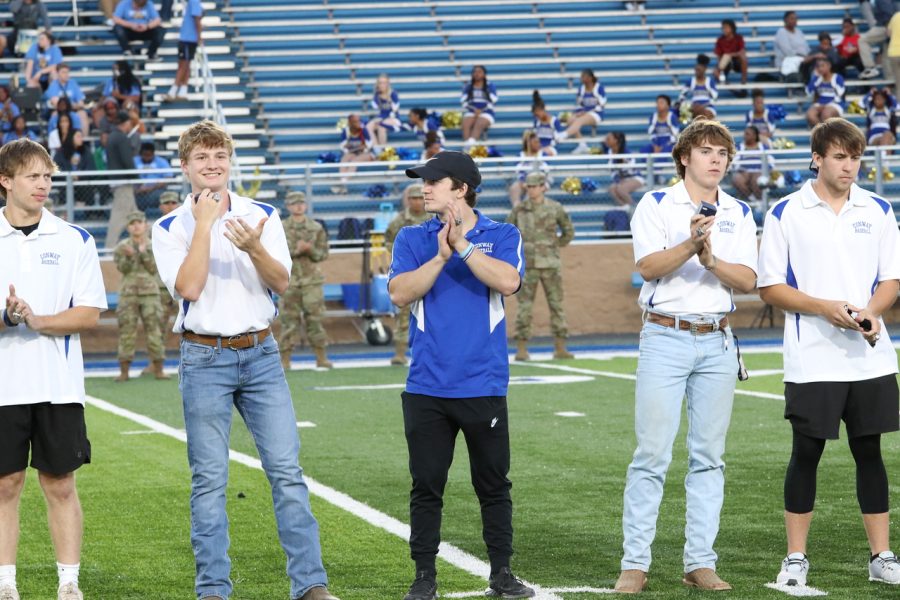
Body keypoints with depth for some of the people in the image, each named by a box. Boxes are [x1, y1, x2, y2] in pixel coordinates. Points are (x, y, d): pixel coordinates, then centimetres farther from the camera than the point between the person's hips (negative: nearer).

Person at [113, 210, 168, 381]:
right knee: (126, 330, -2)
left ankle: (158, 369, 4)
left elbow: (153, 269, -2)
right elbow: (122, 268, -5)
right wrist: (129, 256, -24)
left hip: (150, 292, 0)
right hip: (128, 293, 0)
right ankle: (124, 371, 2)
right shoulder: (122, 247, 5)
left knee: (154, 329, -2)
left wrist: (144, 253, -15)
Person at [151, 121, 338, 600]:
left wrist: (253, 248, -21)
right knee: (209, 480, 0)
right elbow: (189, 287, -13)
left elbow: (282, 283, -2)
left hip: (260, 353, 2)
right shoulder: (171, 227, 2)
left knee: (287, 470, -3)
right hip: (204, 359, -2)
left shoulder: (262, 215, 7)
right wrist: (205, 223, -13)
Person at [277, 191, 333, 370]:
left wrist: (309, 249, -13)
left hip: (312, 279, 1)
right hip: (289, 279, -1)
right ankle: (285, 360, 3)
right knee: (289, 320, -2)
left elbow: (323, 253, 6)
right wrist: (295, 251, -15)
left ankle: (321, 358, 7)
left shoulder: (316, 228, 7)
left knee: (315, 318, 0)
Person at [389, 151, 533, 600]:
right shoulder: (412, 239, 8)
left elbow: (509, 282, -14)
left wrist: (463, 246, -15)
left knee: (494, 486, 5)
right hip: (426, 389, 1)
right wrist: (441, 256, -16)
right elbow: (400, 293, -6)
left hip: (484, 388, -1)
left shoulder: (502, 237, 4)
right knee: (426, 487, 3)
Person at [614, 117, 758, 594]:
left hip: (717, 343, 4)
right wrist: (691, 244, -28)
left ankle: (700, 563, 10)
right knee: (652, 454, -6)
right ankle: (634, 564, -3)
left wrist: (712, 260, -18)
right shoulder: (656, 204, 0)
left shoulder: (739, 214, 10)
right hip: (665, 337, -4)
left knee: (709, 456, 5)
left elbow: (747, 281, 0)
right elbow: (648, 267, -13)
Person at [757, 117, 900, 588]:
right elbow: (769, 287, -2)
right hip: (812, 360, -3)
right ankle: (796, 559, 10)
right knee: (806, 453, 1)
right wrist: (825, 308, -15)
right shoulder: (785, 214, -2)